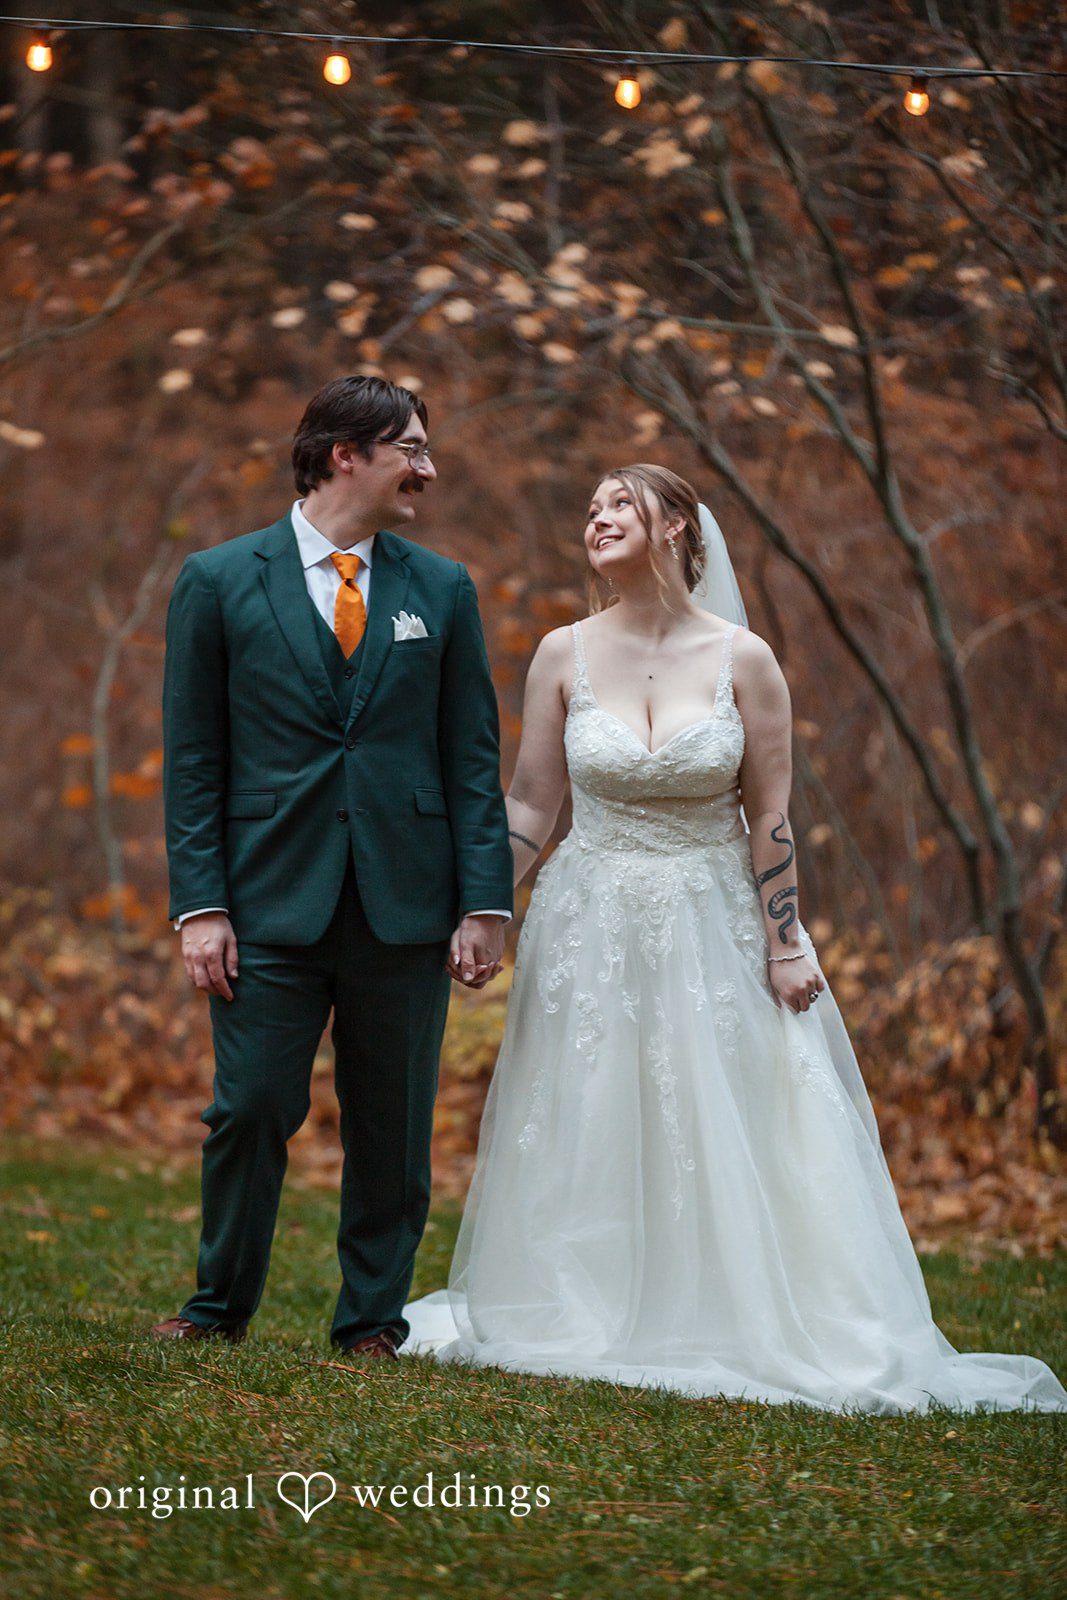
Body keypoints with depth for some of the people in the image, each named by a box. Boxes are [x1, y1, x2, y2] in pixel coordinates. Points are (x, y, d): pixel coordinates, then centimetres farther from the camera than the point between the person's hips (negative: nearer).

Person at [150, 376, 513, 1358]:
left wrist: (485, 904, -1)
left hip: (407, 903, 2)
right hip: (272, 903, -2)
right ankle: (221, 1307, 18)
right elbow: (193, 760, 2)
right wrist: (200, 905, -6)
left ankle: (373, 1320, 20)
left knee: (393, 1126, 6)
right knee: (251, 1110, -1)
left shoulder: (443, 589, 9)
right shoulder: (218, 582, 3)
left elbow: (474, 758, 8)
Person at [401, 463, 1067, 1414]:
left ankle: (735, 1331, 11)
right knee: (587, 1144, 5)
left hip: (714, 934, -1)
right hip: (593, 931, 1)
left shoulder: (742, 660, -5)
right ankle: (582, 1325, 17)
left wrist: (785, 947, -4)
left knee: (724, 1141, 0)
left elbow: (769, 816, -2)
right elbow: (530, 807, 2)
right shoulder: (565, 655, -1)